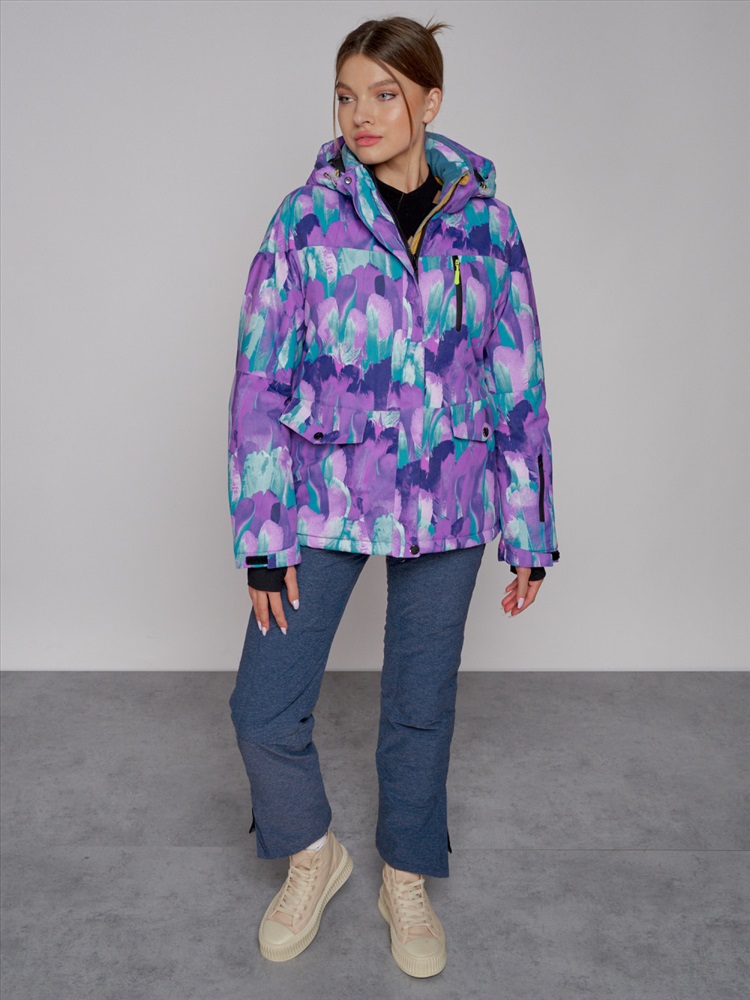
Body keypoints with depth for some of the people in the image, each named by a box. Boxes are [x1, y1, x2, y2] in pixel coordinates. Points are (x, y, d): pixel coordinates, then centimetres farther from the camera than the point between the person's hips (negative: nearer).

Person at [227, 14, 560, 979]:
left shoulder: (485, 223, 1)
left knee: (422, 706, 13)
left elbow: (519, 384, 4)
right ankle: (311, 852, 33)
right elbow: (260, 379, -4)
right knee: (264, 708, 0)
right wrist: (263, 535, -8)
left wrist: (528, 533, 2)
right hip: (325, 497, 0)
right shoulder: (307, 217, -2)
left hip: (445, 504, 1)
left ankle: (406, 881, 39)